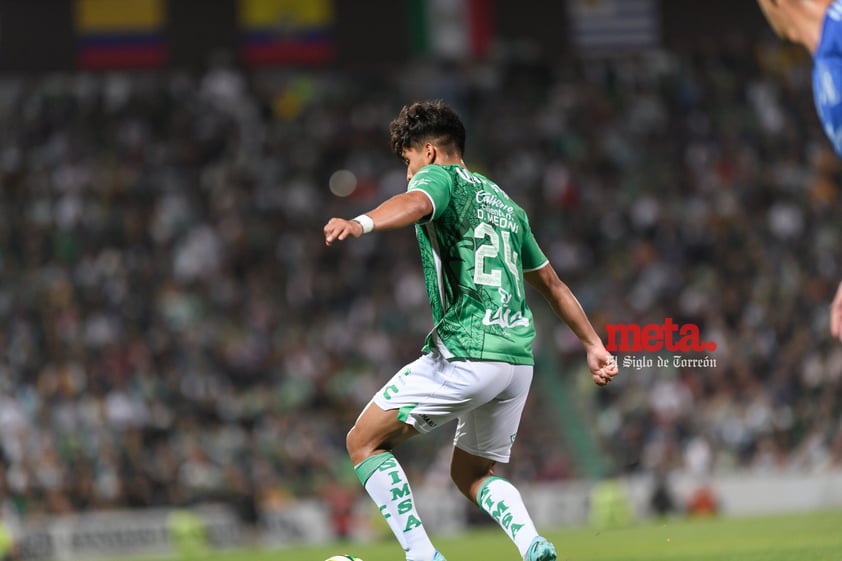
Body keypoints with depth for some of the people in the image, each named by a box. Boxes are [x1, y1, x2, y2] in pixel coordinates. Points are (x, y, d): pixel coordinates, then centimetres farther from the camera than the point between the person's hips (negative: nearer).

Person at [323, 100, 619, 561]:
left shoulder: (440, 177, 2)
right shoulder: (503, 202, 26)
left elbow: (414, 203, -25)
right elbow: (552, 284, 31)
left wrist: (361, 224, -44)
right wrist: (593, 345, 37)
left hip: (465, 354, -8)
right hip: (519, 356, 8)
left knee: (364, 442, 3)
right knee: (471, 474, 21)